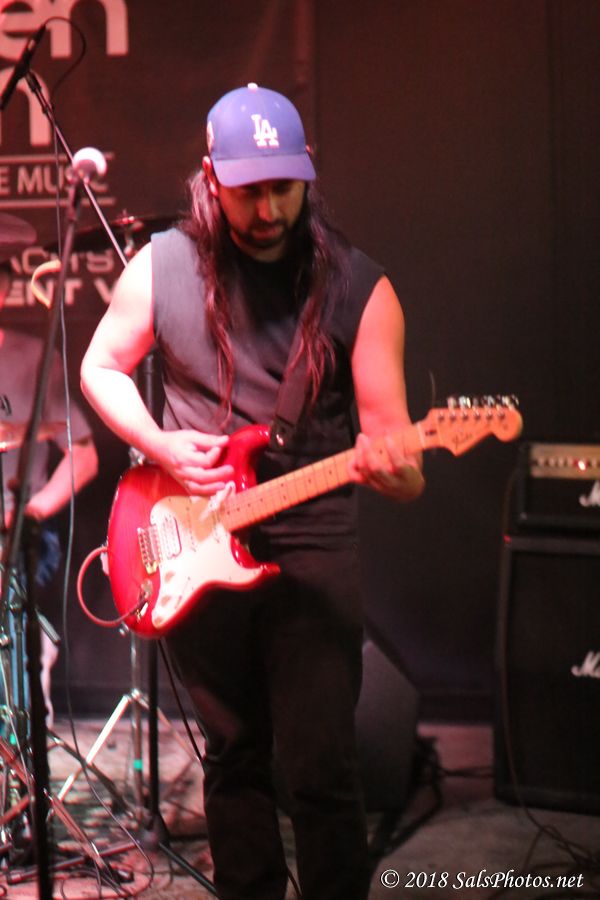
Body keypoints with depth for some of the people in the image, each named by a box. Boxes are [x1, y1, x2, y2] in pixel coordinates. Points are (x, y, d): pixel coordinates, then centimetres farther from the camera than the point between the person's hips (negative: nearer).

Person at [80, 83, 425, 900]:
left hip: (312, 541, -2)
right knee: (235, 755, 13)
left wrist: (392, 467, -30)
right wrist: (160, 447, -4)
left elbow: (397, 451, -5)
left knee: (322, 767, -5)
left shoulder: (359, 289, -5)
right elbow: (101, 368, 13)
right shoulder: (163, 267, -1)